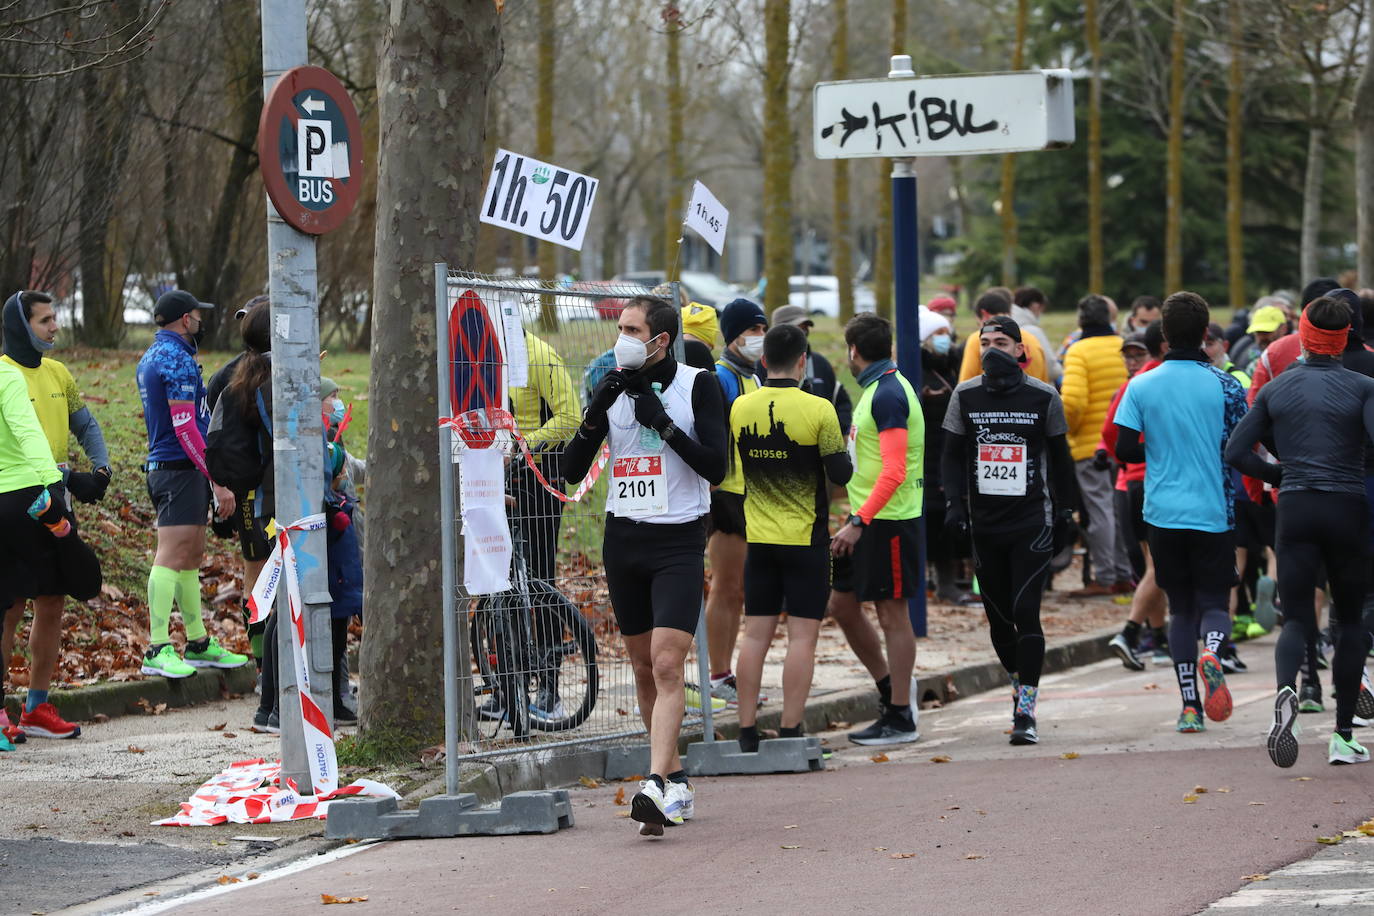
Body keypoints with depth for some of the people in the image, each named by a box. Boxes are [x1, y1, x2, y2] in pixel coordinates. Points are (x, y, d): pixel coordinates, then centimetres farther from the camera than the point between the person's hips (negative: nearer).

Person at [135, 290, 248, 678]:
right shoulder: (177, 359, -15)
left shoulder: (151, 357, 17)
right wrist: (218, 481, -20)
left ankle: (199, 644, 21)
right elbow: (185, 428, -20)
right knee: (172, 556, -12)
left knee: (191, 558, 15)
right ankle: (158, 650, -16)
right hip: (181, 469, -11)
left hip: (163, 467, 11)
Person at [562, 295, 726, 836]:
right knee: (644, 670, 10)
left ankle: (656, 787, -26)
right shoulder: (613, 389, 8)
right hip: (623, 538, 5)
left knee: (667, 666, -17)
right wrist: (594, 416, -10)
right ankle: (677, 783, 22)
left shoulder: (697, 385, -4)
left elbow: (716, 468, -11)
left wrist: (664, 424, -18)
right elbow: (572, 471, 5)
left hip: (678, 541, -5)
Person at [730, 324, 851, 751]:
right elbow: (841, 473, -10)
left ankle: (747, 732, 7)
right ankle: (790, 732, -4)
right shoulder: (818, 410, -13)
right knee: (802, 636, -1)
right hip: (806, 539, -4)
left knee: (755, 634, 7)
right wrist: (844, 454, 11)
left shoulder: (740, 408, 0)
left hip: (759, 537, 4)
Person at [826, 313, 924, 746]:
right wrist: (856, 519, 22)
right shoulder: (877, 390, 15)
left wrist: (860, 522, -26)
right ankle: (890, 690, 24)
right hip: (867, 519, 10)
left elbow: (893, 471, -25)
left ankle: (900, 717, 3)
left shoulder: (888, 395, -17)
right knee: (841, 604, 13)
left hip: (889, 521, -10)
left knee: (892, 613, -3)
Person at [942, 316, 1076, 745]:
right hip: (984, 522, 3)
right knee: (998, 615, 8)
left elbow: (1059, 459, 9)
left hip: (1032, 521, -3)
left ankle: (1025, 710, -11)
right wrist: (954, 505, -3)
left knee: (1026, 612, -12)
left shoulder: (1043, 397, 0)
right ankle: (1020, 683, 31)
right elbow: (953, 456, 9)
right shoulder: (965, 396, 5)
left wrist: (1063, 512, 9)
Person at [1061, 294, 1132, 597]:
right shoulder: (1125, 348, 4)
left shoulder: (1078, 351, -12)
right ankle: (1124, 575, 17)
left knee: (1099, 509, -2)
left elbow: (1072, 401, -21)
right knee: (1122, 508, 12)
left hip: (1090, 444, -5)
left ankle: (1104, 578, -1)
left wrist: (1070, 428, -3)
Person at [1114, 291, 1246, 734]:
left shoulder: (1141, 387, -2)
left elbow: (1123, 449, -4)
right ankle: (1212, 653, -27)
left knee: (1181, 608, 11)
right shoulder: (1225, 385, -5)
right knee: (1214, 603, 7)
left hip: (1163, 514, 1)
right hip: (1214, 513, -1)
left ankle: (1190, 706, 4)